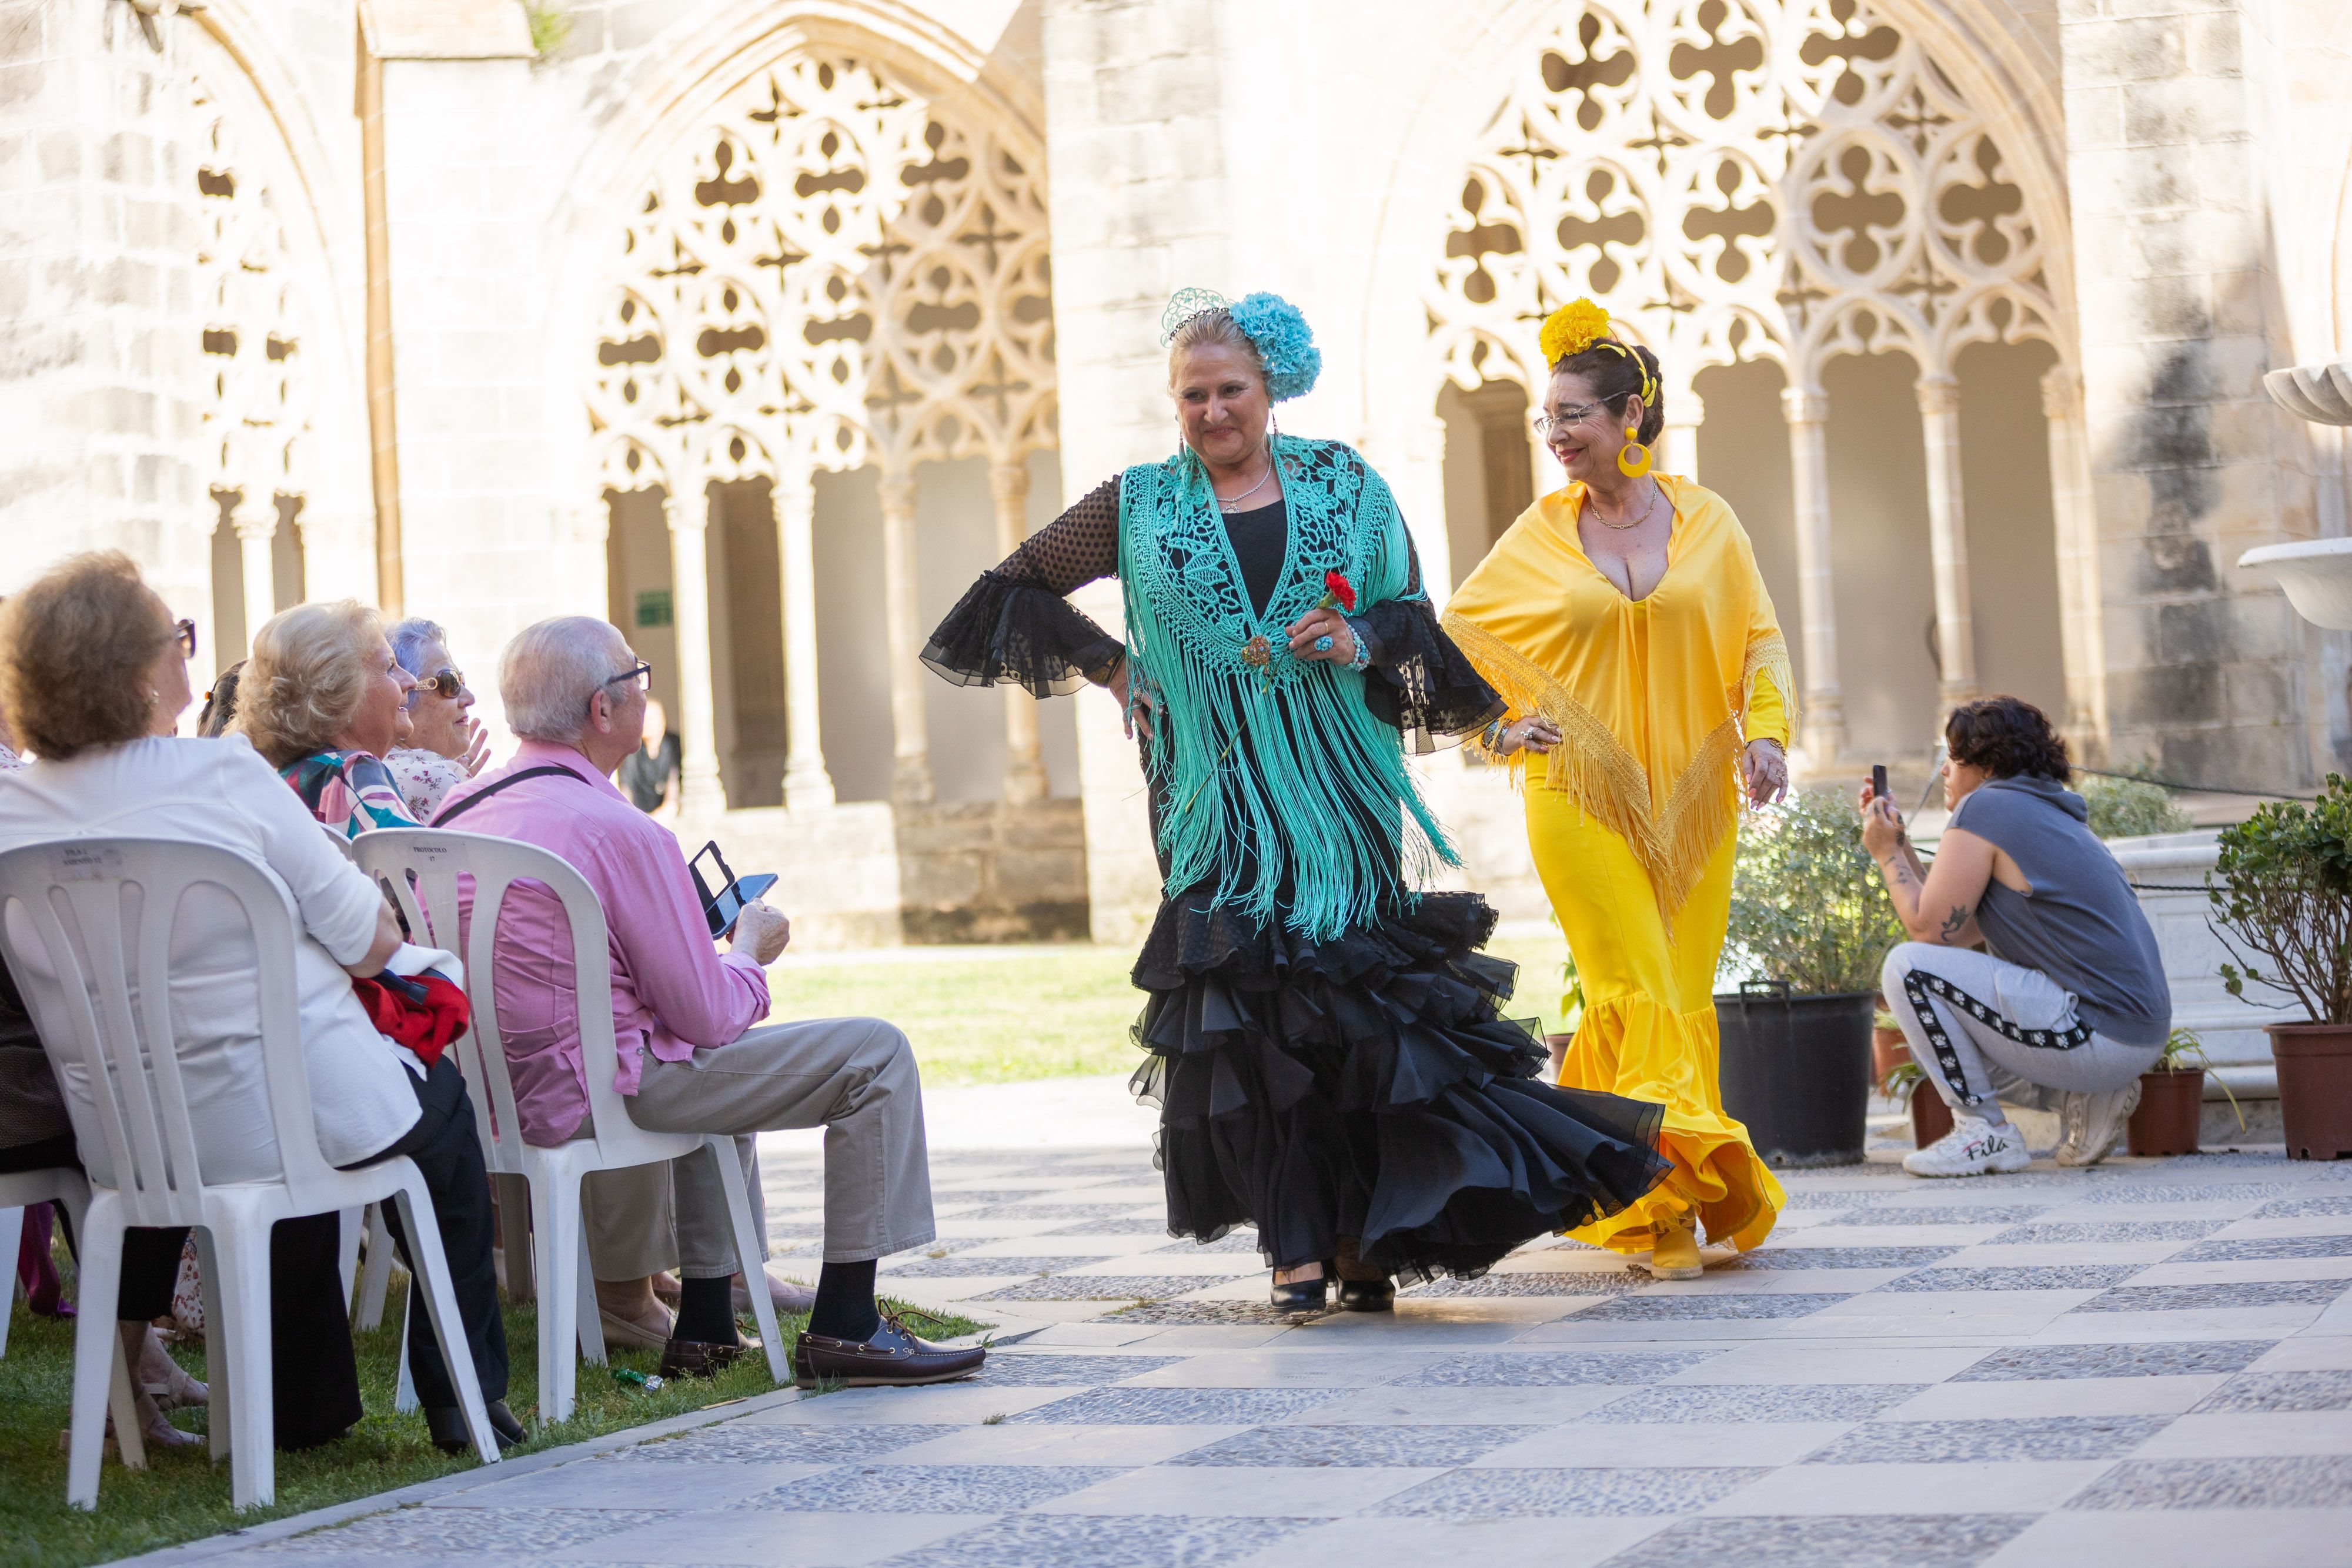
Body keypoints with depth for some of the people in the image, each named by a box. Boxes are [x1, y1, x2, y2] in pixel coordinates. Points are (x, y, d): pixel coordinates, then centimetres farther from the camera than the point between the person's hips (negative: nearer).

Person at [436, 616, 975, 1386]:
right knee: (876, 1055, -3)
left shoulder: (458, 810, 6)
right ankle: (844, 1327, -1)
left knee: (721, 1058, 37)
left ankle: (706, 1323, 34)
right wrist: (749, 950, 6)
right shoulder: (621, 831, -19)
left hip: (495, 1089, 9)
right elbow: (709, 1014, -16)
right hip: (602, 1088, -9)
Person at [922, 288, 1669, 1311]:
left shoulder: (1341, 486, 8)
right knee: (1246, 1013, -6)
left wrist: (1363, 642, -11)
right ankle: (1294, 1243, -3)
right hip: (1218, 800, 0)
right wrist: (1111, 666, 6)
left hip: (1338, 793, 0)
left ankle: (1364, 1236, 2)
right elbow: (1018, 587, 14)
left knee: (1357, 1003, -4)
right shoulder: (1140, 506, 7)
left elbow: (1416, 614, 10)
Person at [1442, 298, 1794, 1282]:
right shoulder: (1541, 534, 4)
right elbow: (1455, 635, 11)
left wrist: (1765, 731, -8)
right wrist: (1498, 727, -1)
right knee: (1637, 993, -11)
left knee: (1683, 997, 4)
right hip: (1580, 794, -2)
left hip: (1690, 795, 2)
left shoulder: (1706, 521, 5)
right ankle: (1663, 1209, -14)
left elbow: (1759, 639, 7)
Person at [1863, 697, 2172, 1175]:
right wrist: (1899, 844, 21)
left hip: (2097, 1036, -10)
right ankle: (2092, 1096, 13)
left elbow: (1931, 929, -10)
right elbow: (1962, 931, 19)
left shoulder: (1984, 809, -8)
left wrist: (1887, 855, 5)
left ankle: (1984, 1132, -4)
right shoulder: (2049, 813, 21)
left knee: (1908, 967, -9)